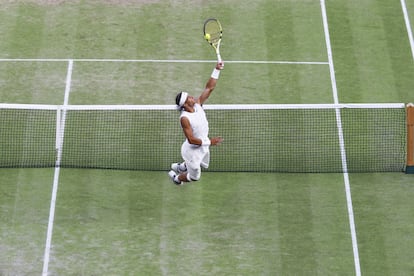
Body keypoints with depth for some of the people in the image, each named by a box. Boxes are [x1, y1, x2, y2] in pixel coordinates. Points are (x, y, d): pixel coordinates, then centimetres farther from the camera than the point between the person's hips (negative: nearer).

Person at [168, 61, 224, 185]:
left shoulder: (198, 104, -12)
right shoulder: (184, 118, -33)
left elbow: (209, 88, -11)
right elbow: (191, 140, -32)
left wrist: (216, 70, -20)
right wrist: (209, 142, -33)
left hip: (203, 147, 8)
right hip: (192, 150, -8)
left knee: (204, 165, 32)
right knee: (195, 177, 12)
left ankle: (179, 166, 53)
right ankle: (176, 177, 43)